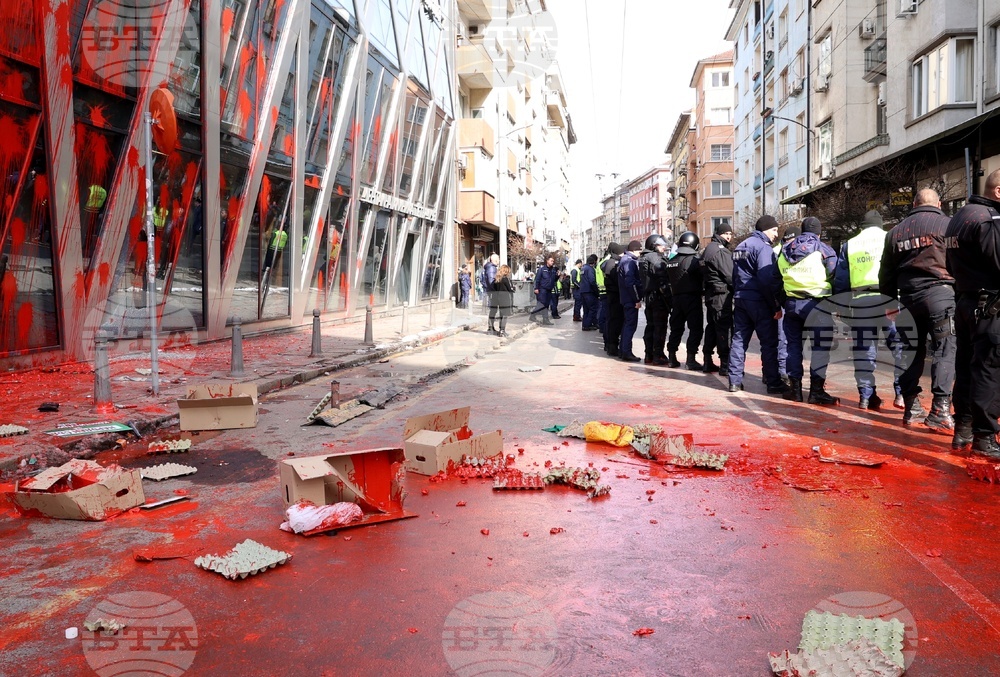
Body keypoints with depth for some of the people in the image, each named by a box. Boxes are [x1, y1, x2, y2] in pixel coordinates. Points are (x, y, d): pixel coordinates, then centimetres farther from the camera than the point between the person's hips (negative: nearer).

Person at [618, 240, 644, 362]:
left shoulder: (623, 260, 15)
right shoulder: (629, 262, -16)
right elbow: (631, 282, -23)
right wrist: (637, 299, -19)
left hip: (625, 298, 10)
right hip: (631, 299, -10)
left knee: (626, 323, 15)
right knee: (631, 324, -6)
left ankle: (622, 350, 21)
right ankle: (626, 352, -5)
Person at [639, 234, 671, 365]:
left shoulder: (643, 258, 15)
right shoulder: (656, 258, -13)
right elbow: (663, 279, -19)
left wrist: (644, 296, 16)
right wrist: (668, 296, -17)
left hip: (648, 296, 9)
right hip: (659, 296, -9)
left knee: (650, 325, 13)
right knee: (660, 327, -4)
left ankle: (649, 355, 16)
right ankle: (658, 355, -3)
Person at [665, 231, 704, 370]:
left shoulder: (671, 261, 7)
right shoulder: (693, 260, -12)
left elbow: (668, 280, 11)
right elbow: (702, 277, -10)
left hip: (676, 298, 6)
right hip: (692, 297, -6)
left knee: (676, 328, 14)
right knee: (696, 328, -2)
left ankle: (671, 358, 17)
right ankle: (691, 359, -7)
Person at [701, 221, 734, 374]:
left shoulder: (708, 249, 18)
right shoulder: (721, 251, -12)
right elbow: (729, 275, -15)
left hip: (710, 294, 10)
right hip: (722, 294, -10)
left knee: (712, 328, 13)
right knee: (725, 329, -8)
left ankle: (708, 362, 17)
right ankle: (725, 364, -8)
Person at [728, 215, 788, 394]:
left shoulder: (740, 246, 16)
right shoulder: (763, 247, -12)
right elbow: (768, 280, -20)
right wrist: (776, 306, -16)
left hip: (740, 299, 8)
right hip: (759, 301, -8)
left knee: (739, 339, 8)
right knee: (769, 342, -2)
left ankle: (735, 381, 9)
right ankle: (773, 383, 1)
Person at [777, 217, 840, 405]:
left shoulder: (785, 251, 10)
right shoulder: (824, 250, -4)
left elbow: (778, 279, 14)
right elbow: (835, 278, -3)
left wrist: (779, 305, 19)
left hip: (791, 303, 5)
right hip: (816, 303, -5)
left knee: (793, 344, 12)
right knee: (821, 346, 0)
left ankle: (795, 387, 14)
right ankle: (816, 390, -3)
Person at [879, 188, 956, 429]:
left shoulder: (896, 231, 15)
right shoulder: (947, 224, 1)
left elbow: (886, 274, 16)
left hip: (908, 297, 5)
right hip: (939, 292, -5)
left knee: (912, 352, 10)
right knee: (944, 351, -4)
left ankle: (911, 408, 13)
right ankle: (940, 411, -10)